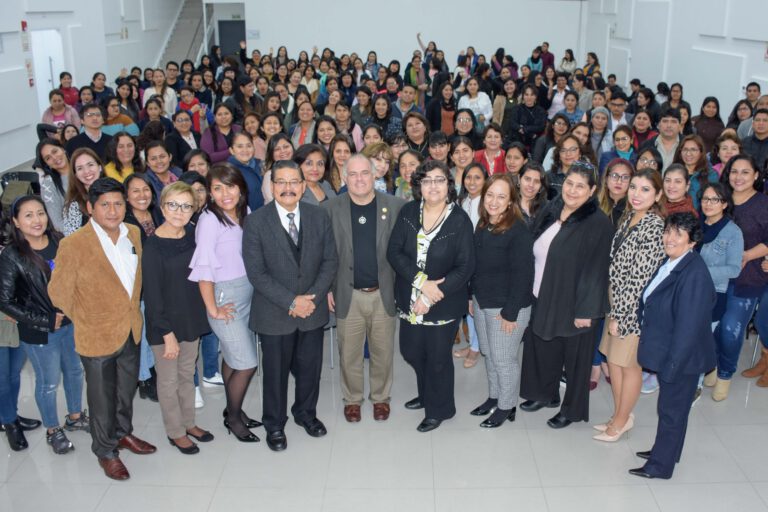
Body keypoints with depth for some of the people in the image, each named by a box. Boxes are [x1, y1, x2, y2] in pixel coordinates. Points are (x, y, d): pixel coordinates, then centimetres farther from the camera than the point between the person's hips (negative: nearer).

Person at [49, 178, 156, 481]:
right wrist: (83, 319, -1)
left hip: (132, 330, 5)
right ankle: (105, 451, 34)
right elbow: (59, 291, -13)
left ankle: (123, 433, 48)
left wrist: (132, 310, 13)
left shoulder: (133, 234, -4)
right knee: (103, 398, 13)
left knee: (127, 390, 24)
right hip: (98, 336, -5)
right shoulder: (73, 245, -22)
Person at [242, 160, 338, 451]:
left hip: (313, 309, 3)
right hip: (274, 314, -3)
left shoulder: (319, 217, -1)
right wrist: (291, 301, -18)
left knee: (310, 367, 16)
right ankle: (275, 425, 33)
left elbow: (330, 260, 0)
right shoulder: (256, 222, -11)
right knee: (276, 371, 12)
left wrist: (312, 297, -13)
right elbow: (256, 272, -14)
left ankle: (306, 413, 42)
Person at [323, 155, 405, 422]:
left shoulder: (395, 206, -3)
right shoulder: (330, 208, -2)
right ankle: (352, 398, 33)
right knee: (349, 353, 12)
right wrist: (326, 289, -3)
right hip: (347, 296, 0)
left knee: (383, 352, 13)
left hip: (384, 294, 0)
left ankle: (381, 397, 34)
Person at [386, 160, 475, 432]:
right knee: (411, 351, 18)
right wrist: (421, 281, -21)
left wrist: (431, 298, -18)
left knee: (438, 358, 11)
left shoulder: (460, 220, -13)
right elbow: (394, 252, -8)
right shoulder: (408, 212, -4)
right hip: (410, 300, 4)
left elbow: (465, 267, -14)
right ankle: (427, 394, 46)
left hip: (443, 304, -3)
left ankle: (439, 409, 35)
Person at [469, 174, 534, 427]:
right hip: (482, 302, 7)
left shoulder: (519, 231, -19)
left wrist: (510, 312, -19)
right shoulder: (482, 226, 4)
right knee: (488, 354, 19)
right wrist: (472, 297, 12)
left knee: (503, 359, 4)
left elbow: (522, 275, -19)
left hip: (506, 307, -7)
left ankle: (507, 406, 23)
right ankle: (493, 397, 36)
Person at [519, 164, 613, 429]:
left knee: (575, 356, 10)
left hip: (574, 304, -6)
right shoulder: (550, 211, 3)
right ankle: (546, 394, 43)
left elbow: (596, 270, -18)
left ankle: (572, 409, 28)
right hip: (543, 298, 6)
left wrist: (586, 310, -19)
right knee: (543, 348, 20)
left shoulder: (598, 223, -17)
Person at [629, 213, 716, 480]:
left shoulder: (694, 274, -27)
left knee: (671, 409, 9)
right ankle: (663, 449, 43)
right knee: (669, 406, 24)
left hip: (682, 357, -8)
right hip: (666, 353, 8)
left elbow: (688, 326, -26)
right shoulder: (670, 263, 1)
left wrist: (671, 365, -22)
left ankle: (661, 465, 25)